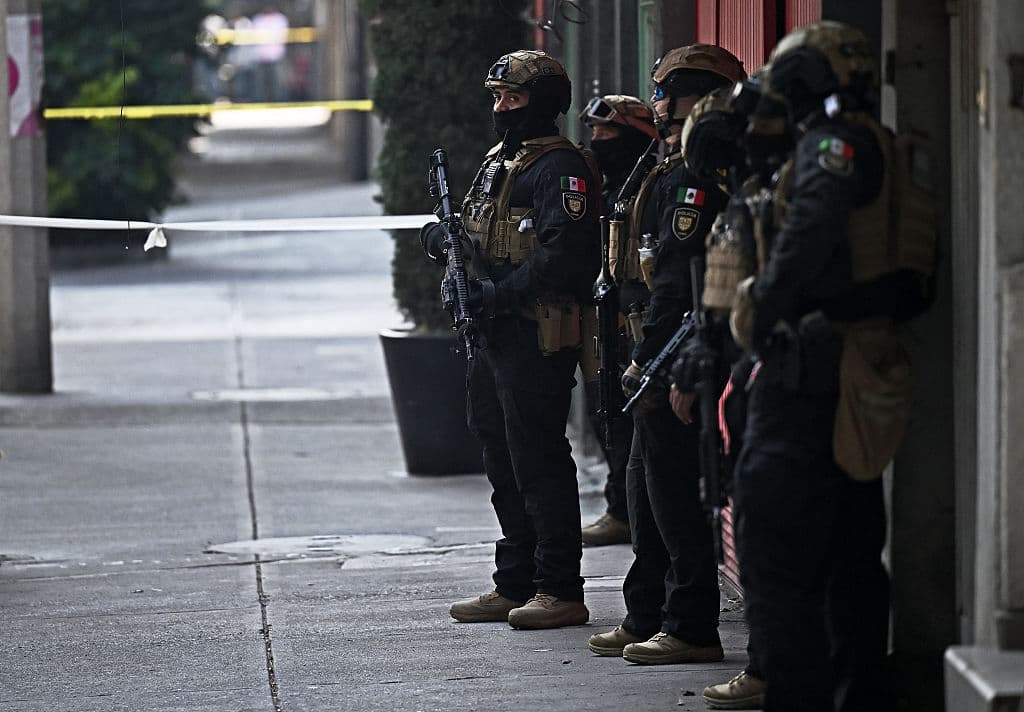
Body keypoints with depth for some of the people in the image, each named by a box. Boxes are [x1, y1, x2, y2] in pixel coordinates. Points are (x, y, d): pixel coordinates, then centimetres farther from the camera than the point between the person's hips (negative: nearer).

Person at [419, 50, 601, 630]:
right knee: (504, 463, 14)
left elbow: (564, 255, -22)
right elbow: (479, 239, 23)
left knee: (539, 462, -8)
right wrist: (446, 240, 1)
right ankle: (515, 586, 21)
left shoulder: (560, 168, -12)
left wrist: (499, 293, -22)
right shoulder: (499, 161, 19)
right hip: (494, 340, 10)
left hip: (536, 341, -10)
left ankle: (561, 591, -4)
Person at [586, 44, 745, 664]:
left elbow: (677, 281, -21)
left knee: (674, 492, -7)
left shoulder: (698, 181, -17)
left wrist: (645, 359, -19)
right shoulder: (675, 174, 17)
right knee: (650, 490, 15)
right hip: (669, 358, 11)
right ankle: (646, 620, 22)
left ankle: (692, 629, -3)